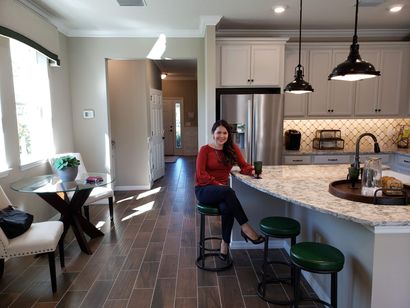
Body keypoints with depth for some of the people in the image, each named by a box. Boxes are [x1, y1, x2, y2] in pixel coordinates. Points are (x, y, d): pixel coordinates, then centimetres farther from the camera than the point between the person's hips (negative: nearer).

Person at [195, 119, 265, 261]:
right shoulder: (205, 150, -4)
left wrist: (252, 171, -21)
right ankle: (245, 228, -26)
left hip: (221, 190, 3)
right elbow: (200, 175, -9)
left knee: (227, 208, -32)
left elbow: (243, 165, 1)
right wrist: (217, 184, -20)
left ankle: (225, 243, -12)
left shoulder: (232, 148, 8)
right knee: (228, 191, -35)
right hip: (204, 190, -3)